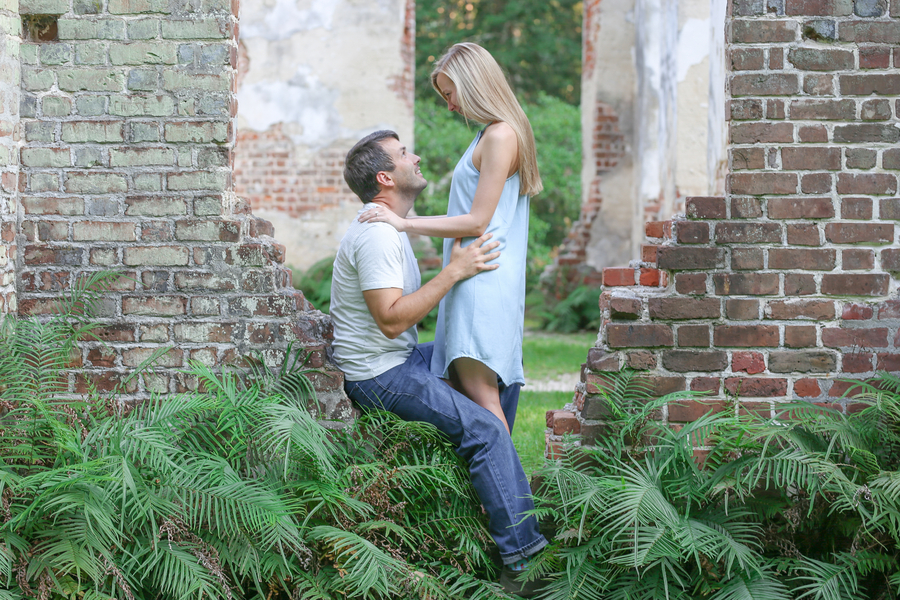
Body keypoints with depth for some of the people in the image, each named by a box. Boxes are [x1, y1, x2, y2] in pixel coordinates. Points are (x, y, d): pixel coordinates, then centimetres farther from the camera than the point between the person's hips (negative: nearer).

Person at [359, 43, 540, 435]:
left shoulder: (499, 137, -11)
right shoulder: (493, 134, 20)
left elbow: (477, 222, -14)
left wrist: (406, 223, -11)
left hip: (484, 279, -10)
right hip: (471, 277, 10)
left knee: (478, 388, -15)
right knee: (459, 386, 3)